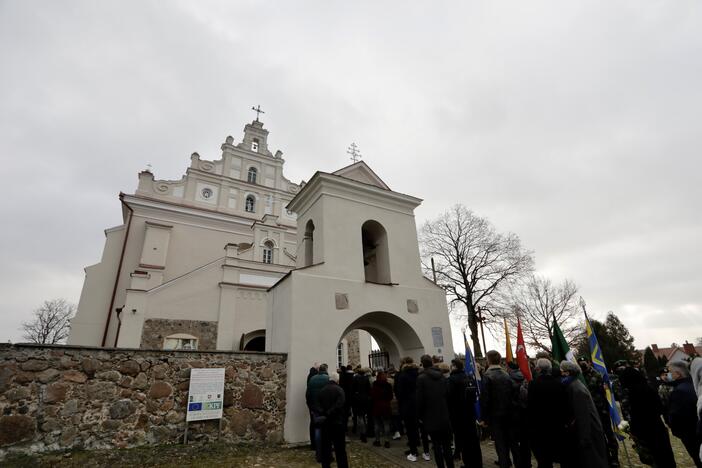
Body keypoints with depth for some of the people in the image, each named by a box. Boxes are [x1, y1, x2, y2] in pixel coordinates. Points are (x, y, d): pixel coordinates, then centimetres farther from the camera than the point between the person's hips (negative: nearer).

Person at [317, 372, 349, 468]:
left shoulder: (321, 391, 6)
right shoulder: (339, 390, -9)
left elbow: (318, 406, -4)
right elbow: (338, 405, -20)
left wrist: (323, 414, -16)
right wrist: (328, 414, -17)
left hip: (325, 423, 4)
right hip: (337, 422, -4)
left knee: (325, 448, 14)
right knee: (340, 449, 3)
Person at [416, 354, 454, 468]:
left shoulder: (421, 378, -14)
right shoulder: (442, 376, 1)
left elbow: (420, 399, -13)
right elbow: (447, 394, 5)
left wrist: (420, 416, -1)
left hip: (431, 417, -4)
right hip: (444, 416, 5)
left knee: (437, 446, 5)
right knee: (447, 445, 15)